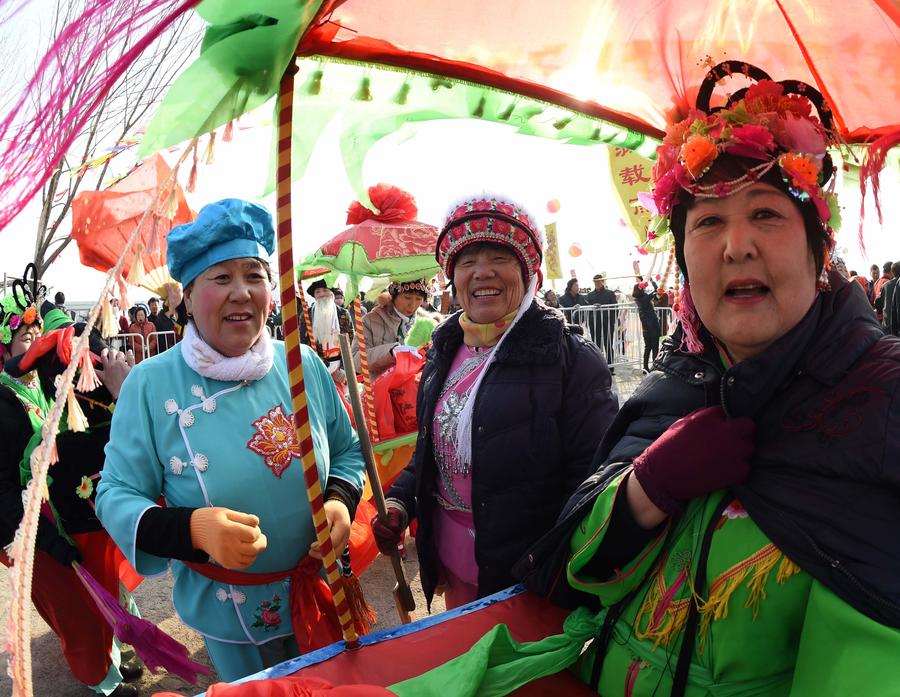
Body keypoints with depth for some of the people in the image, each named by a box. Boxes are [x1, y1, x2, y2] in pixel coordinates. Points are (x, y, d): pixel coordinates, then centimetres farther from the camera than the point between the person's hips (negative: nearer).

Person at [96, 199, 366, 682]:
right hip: (229, 619, -2)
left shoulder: (305, 365, -8)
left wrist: (341, 500, -18)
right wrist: (192, 528, -30)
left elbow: (348, 451, 3)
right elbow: (116, 494, -11)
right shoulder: (150, 383, -14)